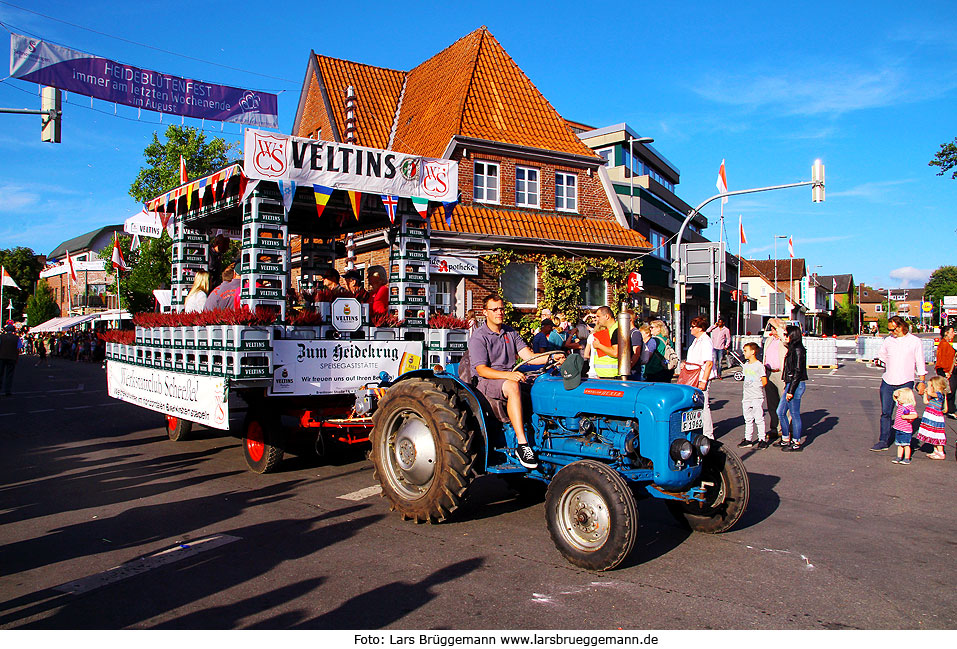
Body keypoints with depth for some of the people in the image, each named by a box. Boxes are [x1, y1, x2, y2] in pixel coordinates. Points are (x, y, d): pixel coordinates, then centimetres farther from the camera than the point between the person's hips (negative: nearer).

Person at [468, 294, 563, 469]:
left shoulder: (510, 332, 13)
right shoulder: (478, 337, -6)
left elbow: (528, 356, 5)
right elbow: (482, 370, -16)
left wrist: (552, 357, -14)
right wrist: (508, 375, -31)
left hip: (510, 377, 7)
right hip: (485, 382, -6)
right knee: (513, 387, -37)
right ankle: (522, 445, -41)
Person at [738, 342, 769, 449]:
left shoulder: (759, 365, -10)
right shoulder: (746, 365, 12)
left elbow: (764, 382, -9)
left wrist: (756, 389, -2)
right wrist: (746, 389, 9)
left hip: (757, 397, -7)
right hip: (746, 397, 7)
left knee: (759, 419, -2)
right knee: (748, 419, 11)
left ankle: (762, 439, 7)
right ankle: (748, 439, 17)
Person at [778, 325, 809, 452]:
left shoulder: (798, 350, -16)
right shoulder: (792, 349, 13)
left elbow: (798, 372, -19)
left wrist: (791, 390, -20)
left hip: (796, 385, -10)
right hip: (790, 384, 10)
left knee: (794, 414, -1)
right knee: (780, 412, 13)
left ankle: (797, 443, 10)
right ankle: (786, 439, 22)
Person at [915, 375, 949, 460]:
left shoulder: (939, 394, -15)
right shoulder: (934, 395, 11)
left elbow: (930, 393, -32)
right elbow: (926, 401, 16)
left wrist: (929, 385, -17)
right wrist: (925, 393, 10)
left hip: (936, 418, -9)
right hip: (932, 418, 9)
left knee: (937, 436, -4)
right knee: (934, 436, 16)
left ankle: (941, 454, 3)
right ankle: (936, 452, 25)